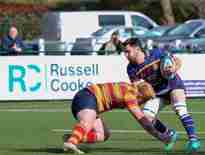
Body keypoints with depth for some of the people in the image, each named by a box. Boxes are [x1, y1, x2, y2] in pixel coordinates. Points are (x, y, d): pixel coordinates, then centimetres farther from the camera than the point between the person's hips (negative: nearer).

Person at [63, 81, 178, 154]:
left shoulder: (130, 89, 18)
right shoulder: (130, 95, -11)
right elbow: (142, 119, -14)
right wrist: (161, 137, -10)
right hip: (87, 98, -10)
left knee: (103, 136, 2)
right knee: (87, 124, -39)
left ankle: (73, 138, -16)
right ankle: (70, 142, -67)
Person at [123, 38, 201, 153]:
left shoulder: (156, 54, -22)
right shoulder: (132, 69, -13)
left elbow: (178, 61, -11)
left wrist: (174, 69, -32)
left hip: (173, 84, -4)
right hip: (157, 92, 4)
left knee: (180, 109, -28)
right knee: (146, 116, -11)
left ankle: (193, 138, -26)